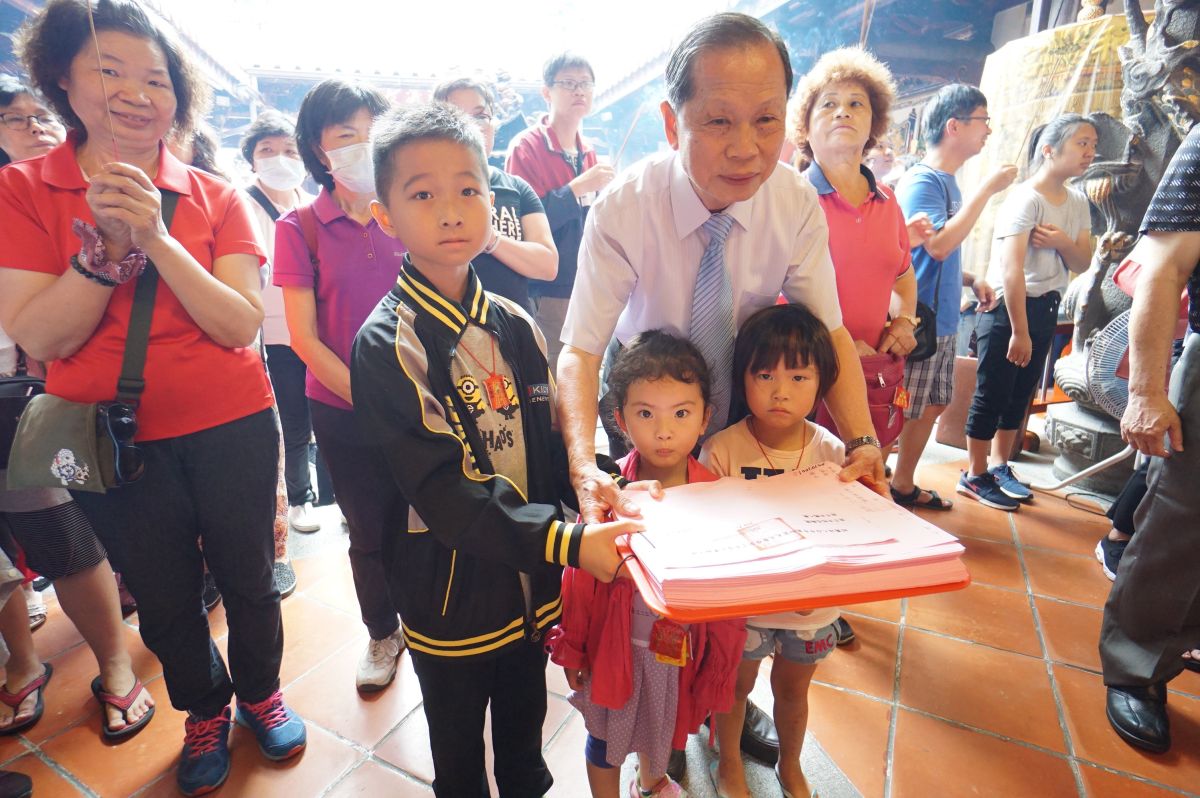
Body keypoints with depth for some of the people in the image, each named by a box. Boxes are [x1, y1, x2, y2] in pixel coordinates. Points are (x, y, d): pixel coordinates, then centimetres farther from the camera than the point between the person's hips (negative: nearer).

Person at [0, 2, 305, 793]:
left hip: (232, 428, 0)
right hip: (118, 440, 1)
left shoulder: (215, 198, -3)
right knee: (164, 600, 18)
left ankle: (260, 691, 42)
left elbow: (241, 325, -14)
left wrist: (156, 238, -23)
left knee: (248, 579, 14)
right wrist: (104, 245, -23)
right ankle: (205, 708, 45)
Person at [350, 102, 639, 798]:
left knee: (526, 739, 28)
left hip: (532, 582, 5)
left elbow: (550, 445, 2)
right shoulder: (388, 344, -19)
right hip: (453, 594, -4)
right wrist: (568, 541, -34)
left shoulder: (515, 327, -1)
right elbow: (443, 492, -26)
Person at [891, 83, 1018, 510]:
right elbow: (939, 244, -25)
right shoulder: (921, 180, -12)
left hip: (943, 321, 9)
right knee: (899, 414, -2)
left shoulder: (949, 182, 15)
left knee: (932, 406, 16)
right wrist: (987, 188, -18)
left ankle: (903, 486, 29)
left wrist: (972, 280, 9)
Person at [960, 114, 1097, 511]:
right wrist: (1018, 331, -21)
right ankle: (974, 476, 9)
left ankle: (999, 467, 26)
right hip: (1006, 306, -8)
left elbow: (1083, 264, 10)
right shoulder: (1026, 199, -14)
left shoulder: (1078, 203, 10)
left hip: (1045, 309, 8)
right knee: (993, 393, -3)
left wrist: (1063, 243, -13)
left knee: (1019, 394, 13)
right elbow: (1011, 270, -20)